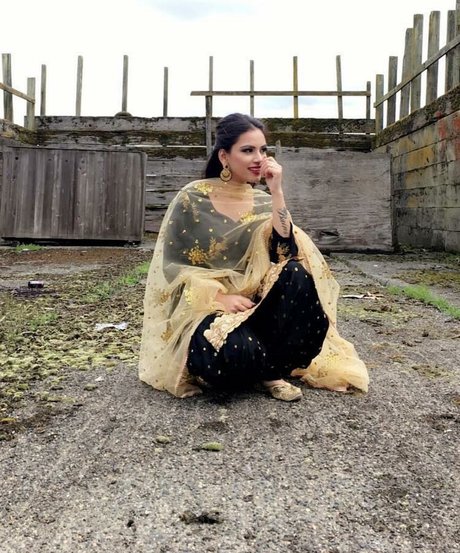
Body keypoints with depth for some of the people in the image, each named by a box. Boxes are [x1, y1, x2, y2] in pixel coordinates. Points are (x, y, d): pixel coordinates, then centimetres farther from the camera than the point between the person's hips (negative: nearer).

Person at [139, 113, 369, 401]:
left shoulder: (264, 202, 4)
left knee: (297, 274, -26)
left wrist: (277, 192, -16)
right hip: (205, 305, -3)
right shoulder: (192, 199, -6)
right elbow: (172, 265, -8)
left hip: (252, 303, 4)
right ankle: (267, 366, 3)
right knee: (238, 350, -37)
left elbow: (284, 253, -12)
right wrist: (220, 296, -20)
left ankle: (272, 370, -11)